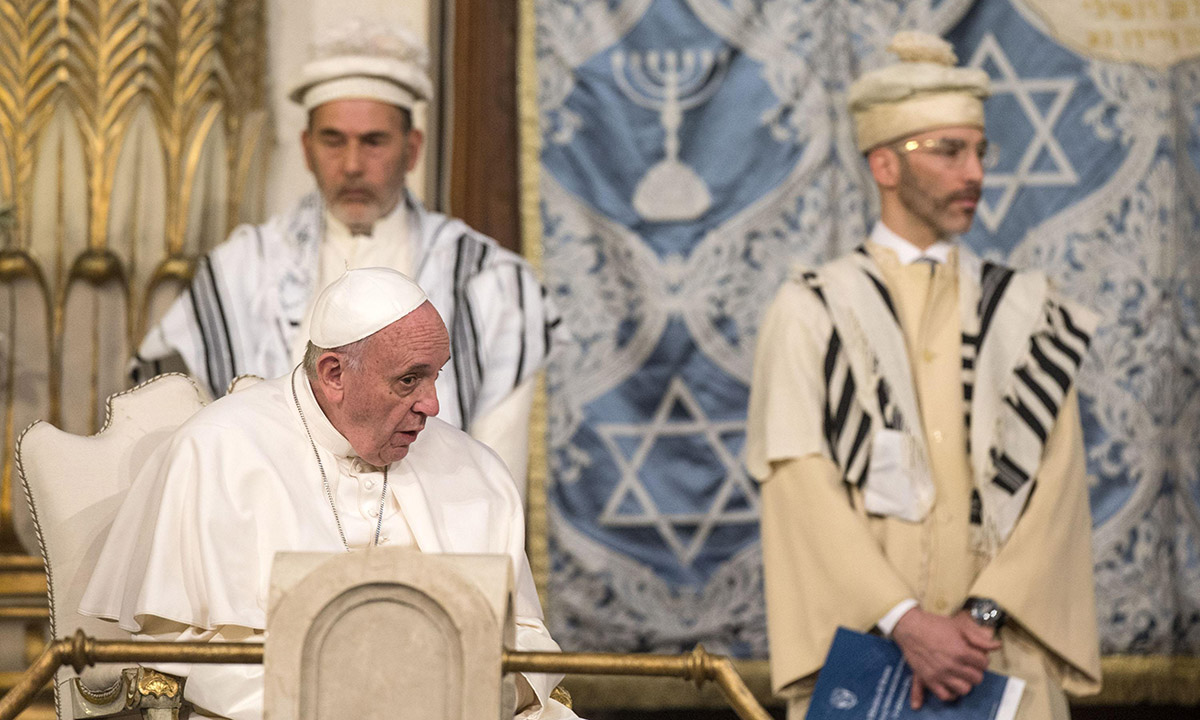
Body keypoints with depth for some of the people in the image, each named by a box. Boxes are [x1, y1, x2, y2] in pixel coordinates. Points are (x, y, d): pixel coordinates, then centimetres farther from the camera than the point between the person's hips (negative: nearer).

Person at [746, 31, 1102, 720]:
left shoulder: (1027, 313, 11)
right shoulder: (811, 313, 4)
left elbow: (1056, 481, 2)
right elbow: (804, 485, -5)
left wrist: (983, 616, -12)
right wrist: (905, 622, -16)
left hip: (1003, 652, 2)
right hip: (859, 646, -2)